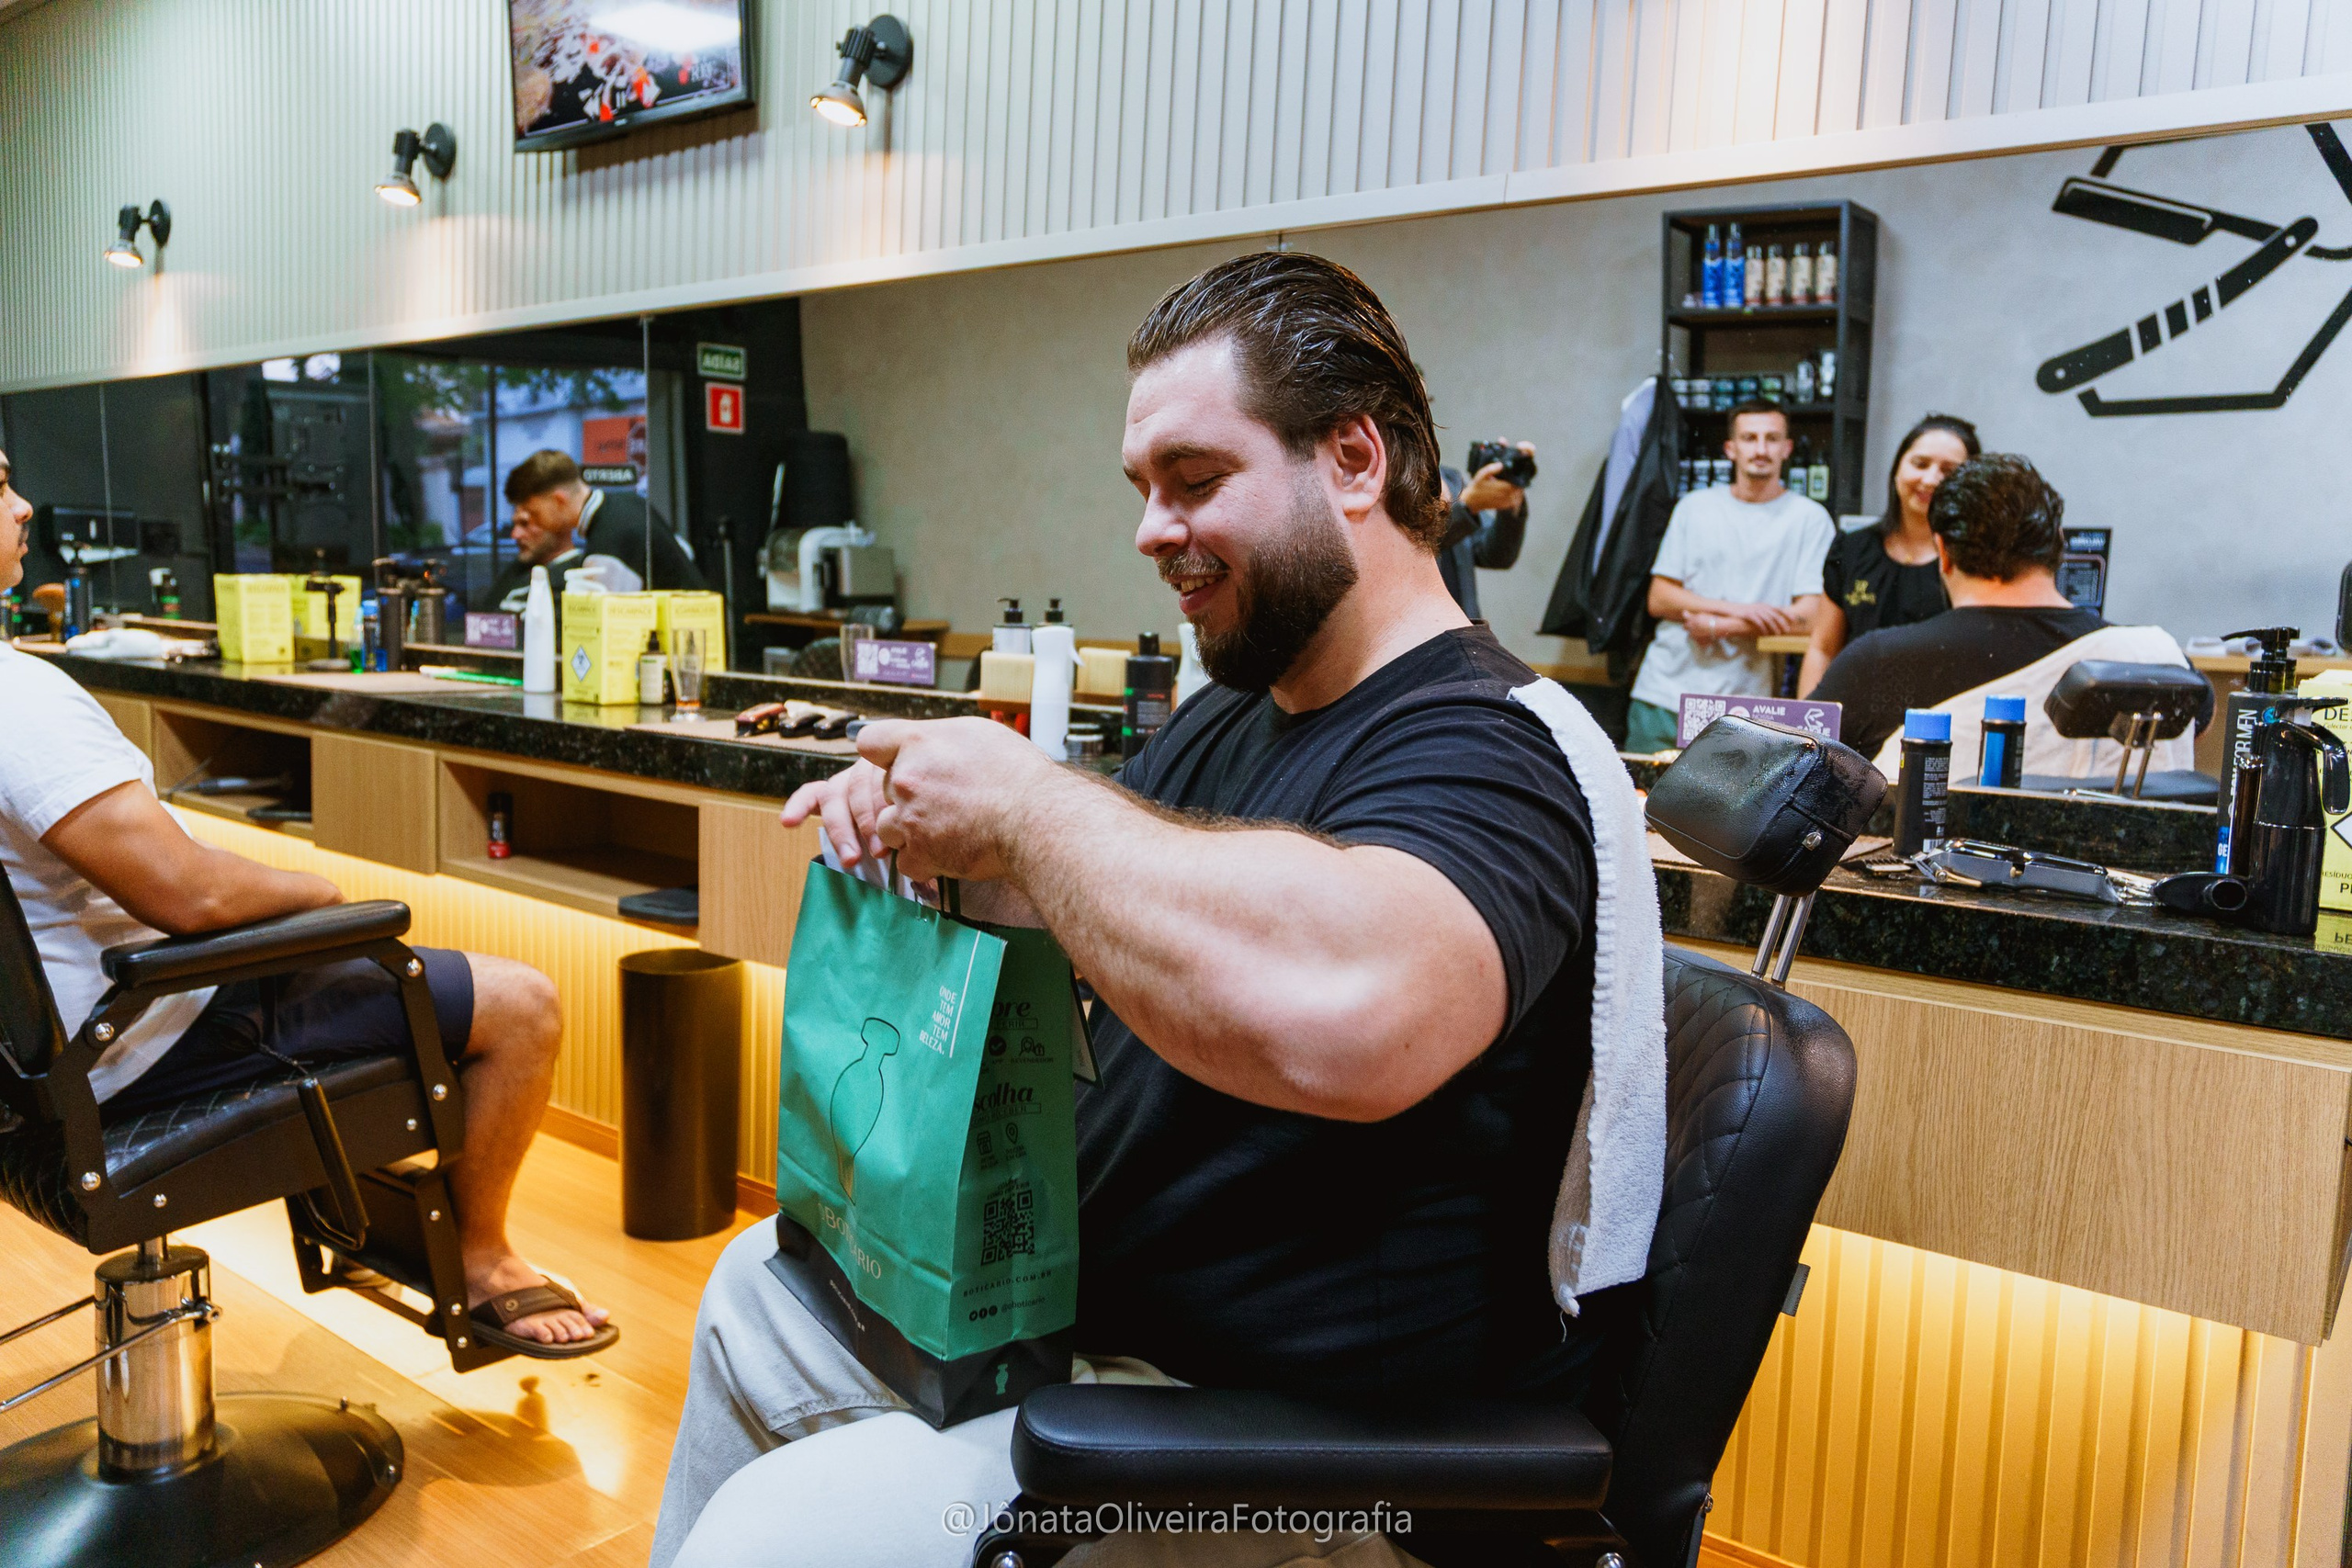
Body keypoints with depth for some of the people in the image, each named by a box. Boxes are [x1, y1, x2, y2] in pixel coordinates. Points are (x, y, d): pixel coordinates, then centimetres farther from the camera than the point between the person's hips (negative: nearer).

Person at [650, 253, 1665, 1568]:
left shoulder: (1486, 745, -24)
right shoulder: (1225, 721, 7)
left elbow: (1334, 1017, -46)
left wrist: (1024, 801, -30)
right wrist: (908, 816, -3)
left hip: (1308, 1441, -9)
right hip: (1093, 1293, 10)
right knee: (757, 1290, 22)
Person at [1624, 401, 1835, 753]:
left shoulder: (1810, 518, 3)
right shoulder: (1695, 507, 10)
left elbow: (1808, 614, -6)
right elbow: (1659, 599, 4)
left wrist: (1716, 626, -11)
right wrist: (1737, 609, -10)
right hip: (1663, 694, 2)